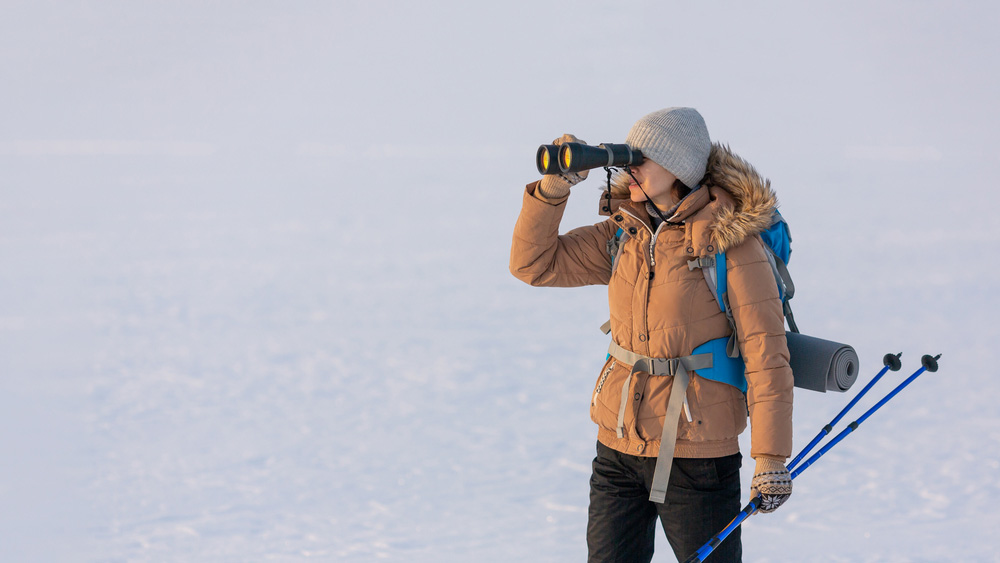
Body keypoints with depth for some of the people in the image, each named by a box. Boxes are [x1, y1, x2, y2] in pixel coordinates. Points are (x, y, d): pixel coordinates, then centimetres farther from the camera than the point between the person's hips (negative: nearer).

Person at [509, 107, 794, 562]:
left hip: (696, 453, -6)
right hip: (618, 444, 6)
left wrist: (771, 458, -15)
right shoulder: (624, 231, 6)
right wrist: (553, 187, -8)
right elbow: (534, 264, 5)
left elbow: (765, 354, -13)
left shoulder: (730, 241, -12)